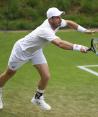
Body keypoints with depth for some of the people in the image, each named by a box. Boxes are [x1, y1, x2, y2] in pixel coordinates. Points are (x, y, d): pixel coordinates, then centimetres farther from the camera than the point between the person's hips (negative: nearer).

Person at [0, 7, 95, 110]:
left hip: (36, 50, 7)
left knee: (46, 76, -5)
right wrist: (78, 47, -61)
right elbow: (60, 44, -55)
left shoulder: (57, 23, -18)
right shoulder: (45, 30, -41)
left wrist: (85, 30, -4)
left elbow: (69, 23, 4)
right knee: (9, 74, 14)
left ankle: (38, 98, 20)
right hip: (21, 50, -7)